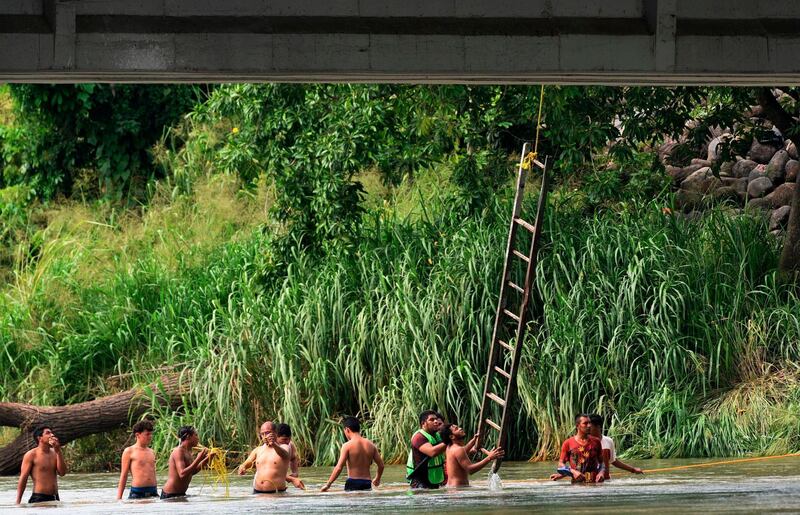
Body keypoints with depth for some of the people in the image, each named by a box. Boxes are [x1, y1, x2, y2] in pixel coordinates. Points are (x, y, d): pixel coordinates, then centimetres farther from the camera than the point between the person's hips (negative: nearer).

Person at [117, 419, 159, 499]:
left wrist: (156, 494, 19)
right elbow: (123, 475, 0)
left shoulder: (152, 452, 16)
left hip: (152, 492, 5)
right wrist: (118, 498, -5)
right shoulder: (129, 452, 1)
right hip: (137, 493, -5)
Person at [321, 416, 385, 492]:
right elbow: (381, 465, 14)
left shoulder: (347, 446, -7)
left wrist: (327, 485, -4)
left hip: (353, 483, -5)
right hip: (367, 484, 5)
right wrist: (377, 479, 34)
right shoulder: (370, 445, 8)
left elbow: (338, 468, -12)